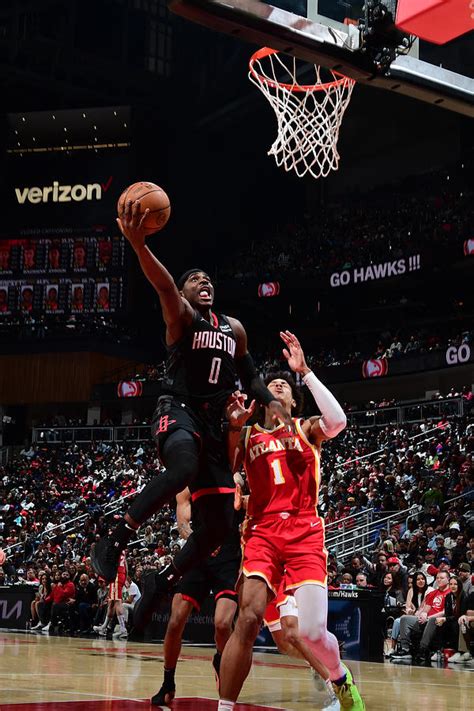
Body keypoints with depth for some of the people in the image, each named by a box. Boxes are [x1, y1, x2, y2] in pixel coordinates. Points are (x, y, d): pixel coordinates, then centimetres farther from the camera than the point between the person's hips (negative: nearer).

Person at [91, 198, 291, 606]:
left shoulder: (234, 328, 19)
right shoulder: (180, 316, 1)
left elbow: (249, 375, 27)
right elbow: (163, 285, -20)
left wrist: (271, 402, 6)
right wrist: (139, 246, -40)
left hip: (213, 422, 6)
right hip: (178, 412, -6)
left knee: (220, 525, 0)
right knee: (184, 467, -40)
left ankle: (161, 581, 19)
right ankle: (115, 541, -27)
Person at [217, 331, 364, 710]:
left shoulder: (306, 430, 12)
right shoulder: (247, 435, 17)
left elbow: (338, 421, -11)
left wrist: (305, 371, -9)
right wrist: (233, 427, -3)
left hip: (304, 533, -1)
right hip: (262, 533, 1)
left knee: (312, 631, -11)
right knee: (248, 619, -19)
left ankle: (341, 678, 23)